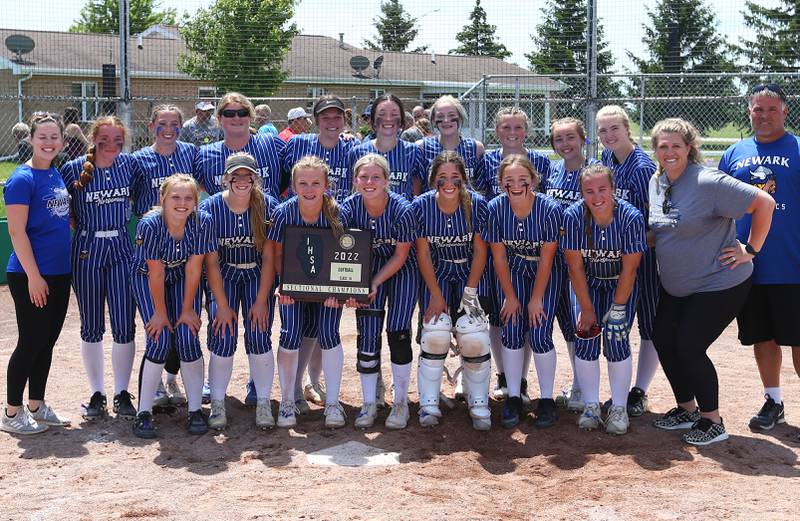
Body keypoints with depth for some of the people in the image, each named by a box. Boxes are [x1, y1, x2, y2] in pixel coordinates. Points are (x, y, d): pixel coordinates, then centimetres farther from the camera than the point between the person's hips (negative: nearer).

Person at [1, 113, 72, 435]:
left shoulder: (56, 175, 11)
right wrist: (33, 276, -19)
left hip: (58, 273, 8)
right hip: (30, 275, -7)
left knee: (47, 341, 13)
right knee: (30, 342, -1)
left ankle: (37, 406, 25)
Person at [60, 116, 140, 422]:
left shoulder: (130, 164, 1)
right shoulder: (74, 169, -6)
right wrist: (77, 225, -5)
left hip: (121, 250, 1)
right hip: (87, 251, -1)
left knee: (124, 325, -1)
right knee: (91, 326, 7)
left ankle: (122, 394, 12)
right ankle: (96, 394, 19)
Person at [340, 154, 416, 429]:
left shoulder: (401, 210, -26)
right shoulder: (349, 208, -18)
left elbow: (400, 255, -15)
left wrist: (375, 283, -21)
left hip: (400, 271, -2)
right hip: (368, 270, 2)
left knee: (398, 333, -9)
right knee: (367, 336, -3)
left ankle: (401, 402, 8)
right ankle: (369, 404, 10)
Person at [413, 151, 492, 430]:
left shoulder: (477, 204, -16)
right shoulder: (421, 205, -15)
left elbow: (480, 251, -8)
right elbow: (423, 254, -9)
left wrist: (470, 292, -13)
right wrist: (436, 296, -12)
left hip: (470, 274, 0)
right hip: (437, 275, 0)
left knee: (474, 336, -17)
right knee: (435, 331, -20)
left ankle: (479, 404, 3)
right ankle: (429, 404, -3)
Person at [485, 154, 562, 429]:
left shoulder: (550, 209, -26)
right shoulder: (495, 208, -20)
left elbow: (546, 259, -18)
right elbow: (499, 257, -10)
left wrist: (536, 299, -13)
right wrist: (510, 296, -7)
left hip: (545, 274, -2)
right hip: (512, 272, 2)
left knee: (539, 334, -10)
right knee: (511, 332, -5)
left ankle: (547, 400, 6)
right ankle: (513, 398, 8)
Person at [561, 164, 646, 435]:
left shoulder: (631, 217, -25)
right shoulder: (573, 216, -22)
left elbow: (628, 270, -19)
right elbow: (575, 267, -16)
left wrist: (617, 309, -18)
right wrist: (587, 309, -14)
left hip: (621, 285, -1)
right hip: (587, 283, 2)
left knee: (616, 339, -13)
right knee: (585, 339, -10)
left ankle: (619, 409, 1)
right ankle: (590, 406, 4)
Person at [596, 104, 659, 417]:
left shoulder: (642, 167, -18)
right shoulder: (607, 159, 4)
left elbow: (648, 220, -18)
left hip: (645, 253, -7)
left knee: (650, 324, 4)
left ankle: (639, 392, 13)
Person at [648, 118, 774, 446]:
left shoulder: (707, 182, -22)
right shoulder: (656, 183, 2)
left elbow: (764, 203, -21)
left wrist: (751, 250, -16)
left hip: (719, 285, -8)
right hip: (675, 286, 8)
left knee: (689, 347, -10)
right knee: (662, 339, 7)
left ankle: (712, 422, 8)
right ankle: (687, 409, 26)